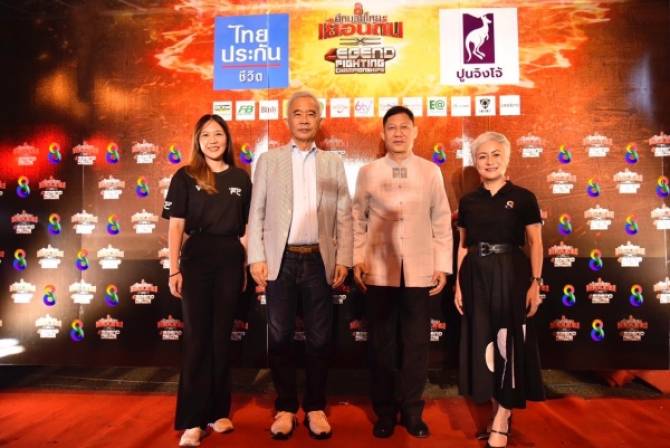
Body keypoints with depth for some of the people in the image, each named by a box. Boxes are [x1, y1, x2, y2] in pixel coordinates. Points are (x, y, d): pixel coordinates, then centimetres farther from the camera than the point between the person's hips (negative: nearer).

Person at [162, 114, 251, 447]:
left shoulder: (240, 178, 8)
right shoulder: (185, 177, 2)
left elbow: (246, 226, 10)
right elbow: (176, 226, -1)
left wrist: (248, 265, 5)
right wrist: (174, 270, -6)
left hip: (230, 261, 2)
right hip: (196, 260, -2)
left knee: (221, 337, 11)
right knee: (196, 337, 1)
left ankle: (218, 411, 24)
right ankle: (192, 420, 8)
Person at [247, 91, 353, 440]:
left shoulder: (333, 162, 10)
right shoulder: (269, 160, 8)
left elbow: (344, 216, 5)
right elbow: (256, 213, 3)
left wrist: (343, 259, -3)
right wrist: (256, 258, -5)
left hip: (319, 260, 1)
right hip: (281, 259, 0)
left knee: (319, 338, 7)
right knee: (280, 337, 7)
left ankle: (315, 408, 22)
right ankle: (285, 408, 22)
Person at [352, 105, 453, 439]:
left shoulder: (431, 172, 3)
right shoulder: (368, 172, 4)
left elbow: (441, 221, 3)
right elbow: (357, 219, 5)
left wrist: (443, 265, 0)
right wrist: (357, 259, -2)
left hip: (419, 271, 0)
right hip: (379, 271, 0)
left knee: (416, 343, 7)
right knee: (381, 343, 8)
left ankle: (411, 411, 24)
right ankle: (385, 412, 24)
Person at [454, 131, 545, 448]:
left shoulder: (523, 198, -1)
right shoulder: (468, 202, 8)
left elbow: (535, 244, -2)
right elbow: (463, 246, 10)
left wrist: (535, 282, -9)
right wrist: (459, 284, 6)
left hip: (510, 275, -3)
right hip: (477, 278, 4)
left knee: (509, 342, 1)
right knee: (484, 343, 8)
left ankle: (501, 421, 12)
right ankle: (499, 414, 23)